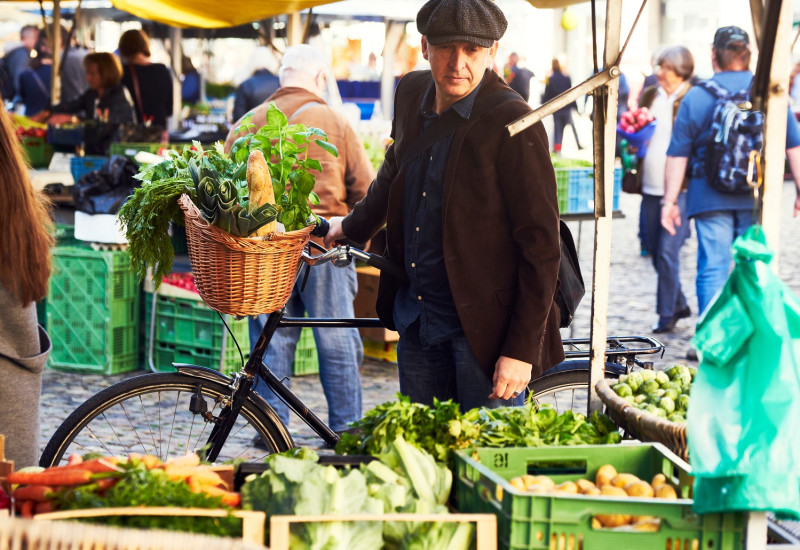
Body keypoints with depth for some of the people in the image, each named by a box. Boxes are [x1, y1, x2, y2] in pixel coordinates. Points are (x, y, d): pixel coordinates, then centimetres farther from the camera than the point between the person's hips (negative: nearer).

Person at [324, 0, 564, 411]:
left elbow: (541, 246, -16)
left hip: (484, 329, -6)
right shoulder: (411, 93, 4)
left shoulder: (512, 123, -17)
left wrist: (522, 350, -19)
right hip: (416, 320, 7)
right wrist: (353, 227, 41)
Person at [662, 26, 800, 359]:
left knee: (713, 270, 3)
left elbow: (678, 155, -2)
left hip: (710, 197, -1)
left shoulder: (696, 97, -2)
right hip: (758, 198, 1)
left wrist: (670, 200, 3)